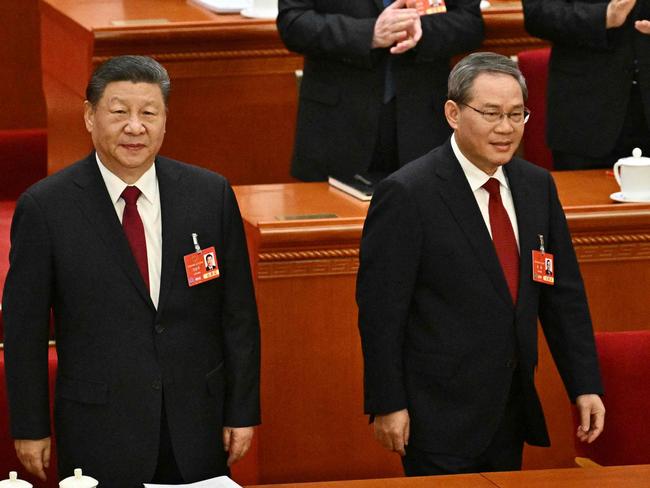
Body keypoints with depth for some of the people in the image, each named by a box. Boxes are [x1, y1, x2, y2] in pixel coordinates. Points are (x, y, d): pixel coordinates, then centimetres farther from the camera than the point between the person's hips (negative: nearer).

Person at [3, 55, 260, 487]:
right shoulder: (45, 207, -5)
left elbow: (238, 314, 5)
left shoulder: (211, 195, 1)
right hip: (98, 432, -2)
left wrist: (242, 412, 4)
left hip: (197, 430, 2)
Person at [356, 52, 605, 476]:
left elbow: (564, 293, 12)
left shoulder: (538, 186, 7)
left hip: (512, 415, 6)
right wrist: (388, 405, -14)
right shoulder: (407, 195, -13)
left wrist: (586, 386, 7)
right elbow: (380, 309, -12)